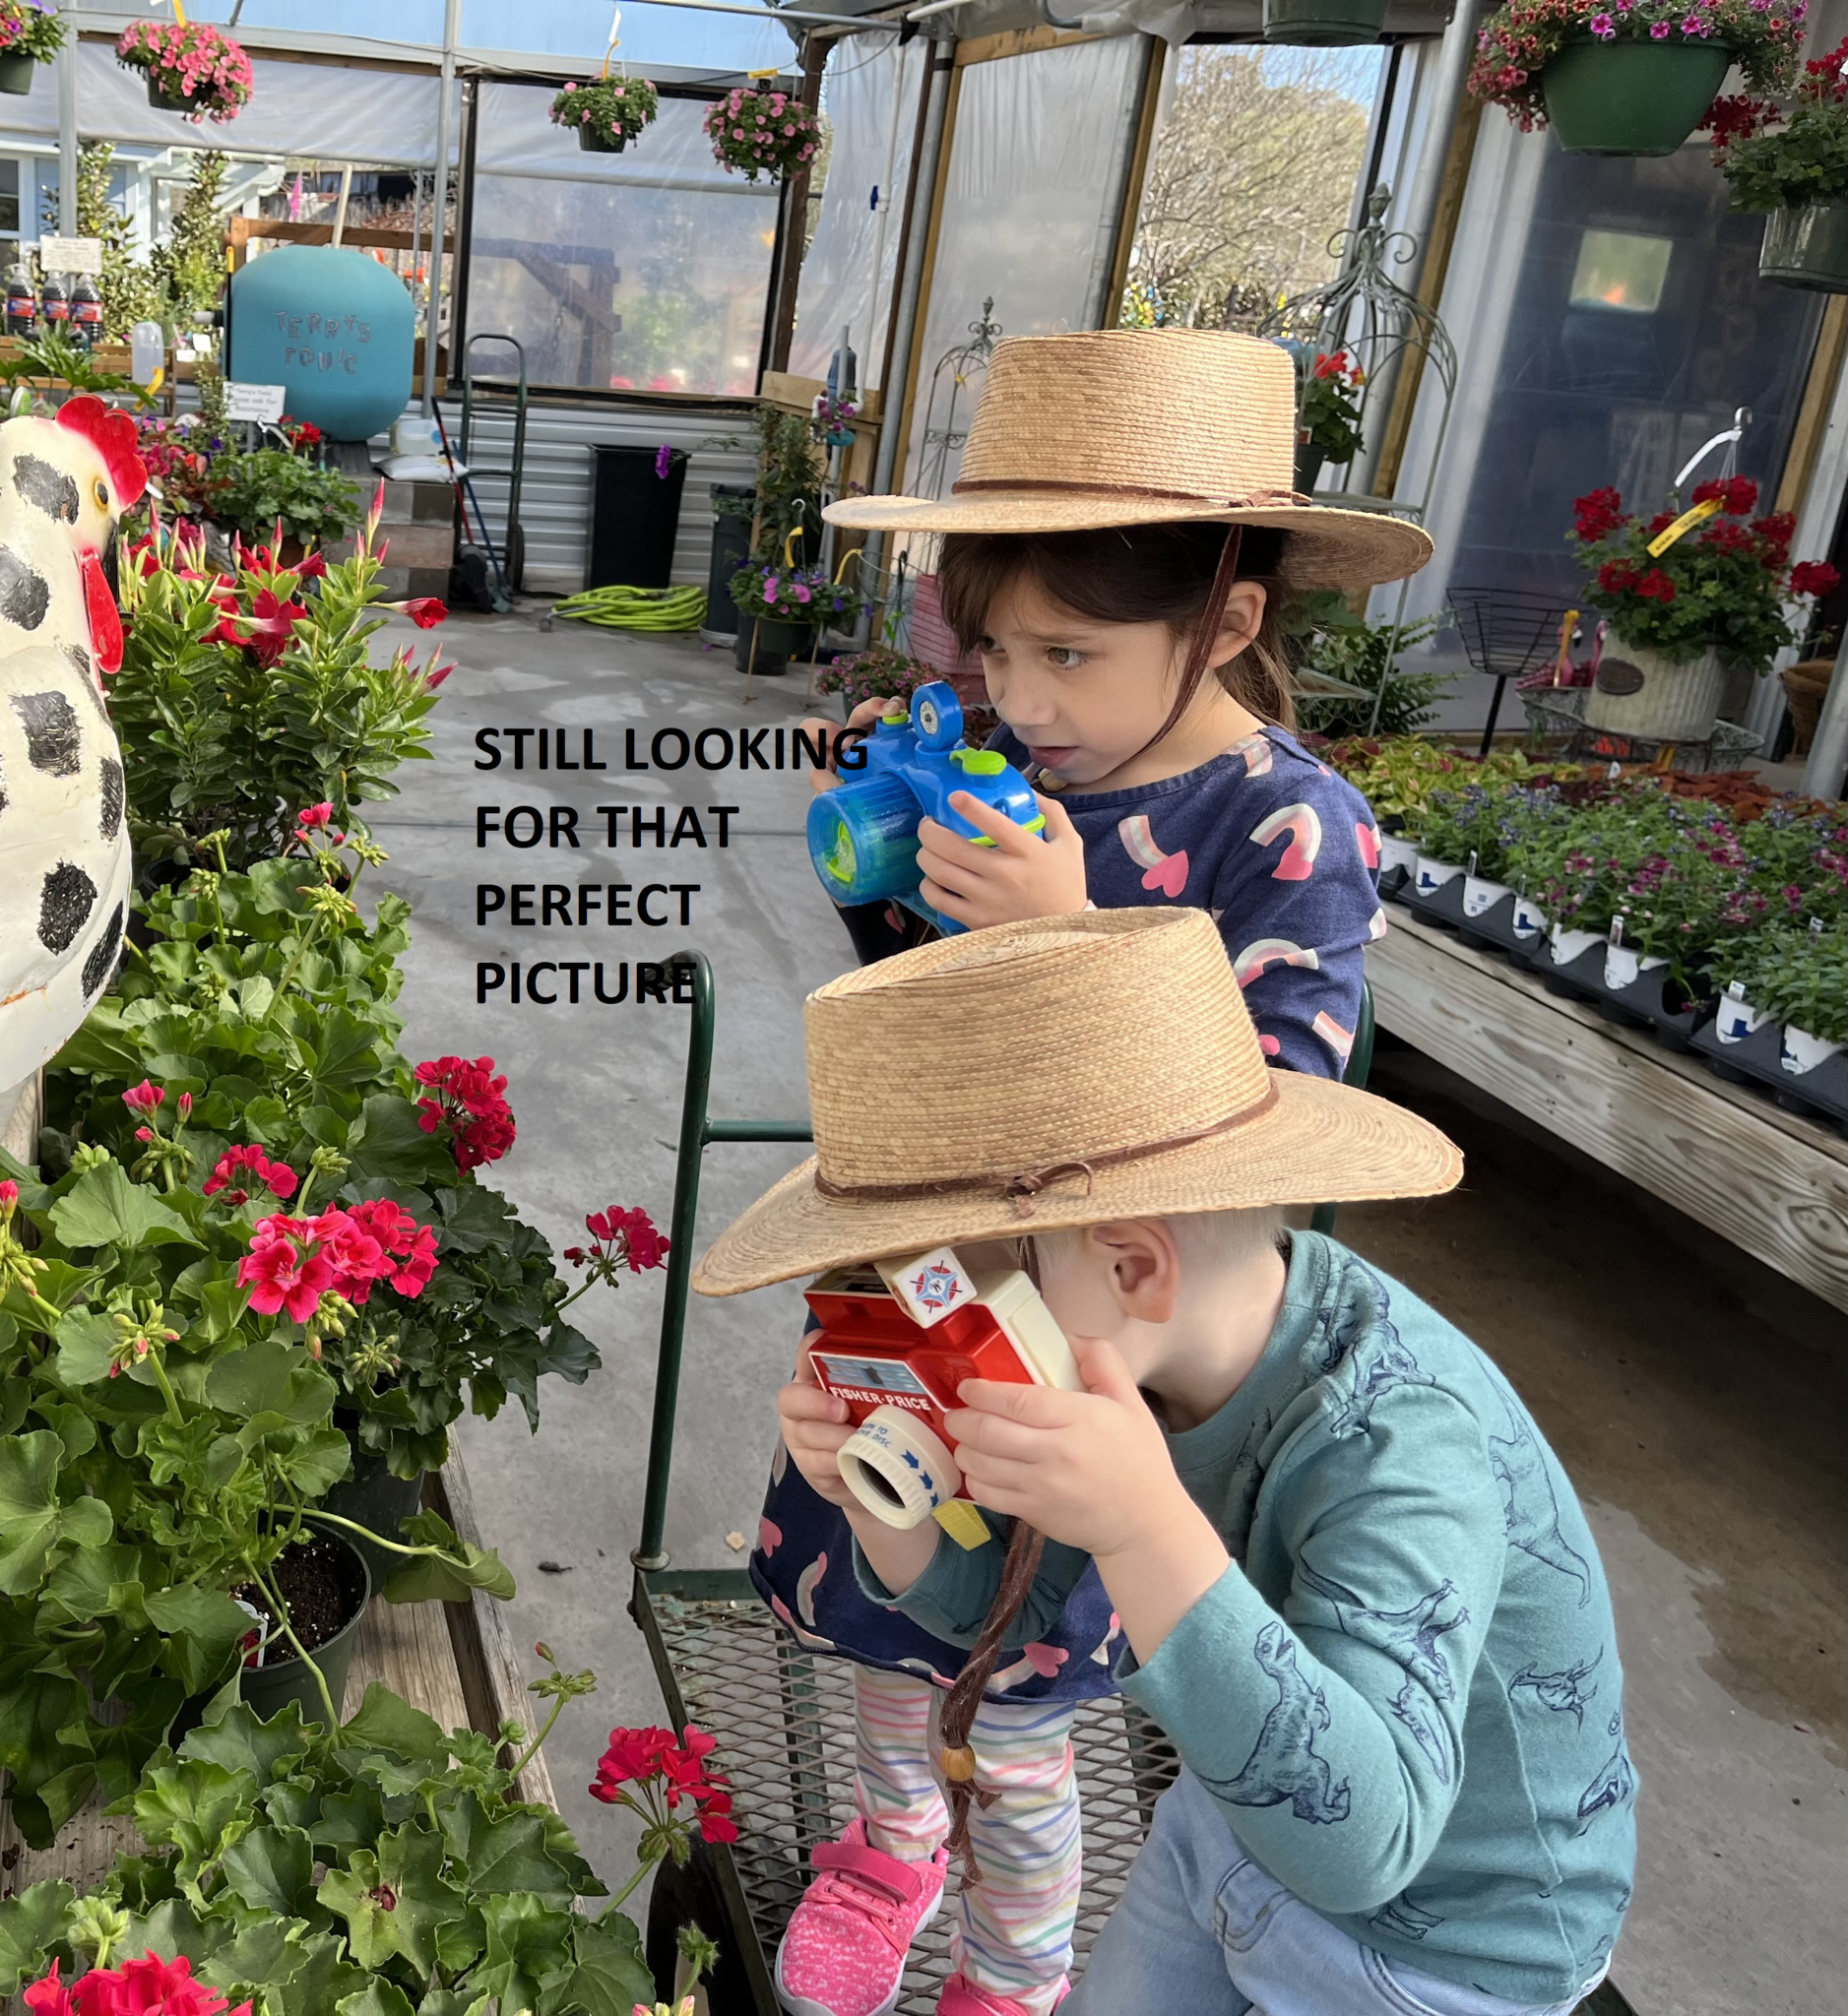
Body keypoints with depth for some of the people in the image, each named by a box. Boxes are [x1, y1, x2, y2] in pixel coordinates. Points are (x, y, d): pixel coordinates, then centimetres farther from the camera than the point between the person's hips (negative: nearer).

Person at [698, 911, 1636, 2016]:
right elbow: (1000, 1603, -4)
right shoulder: (1170, 1348, -17)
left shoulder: (1404, 1447, -38)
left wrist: (1146, 1526, -55)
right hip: (1254, 1806, 6)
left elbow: (1356, 1840, -45)